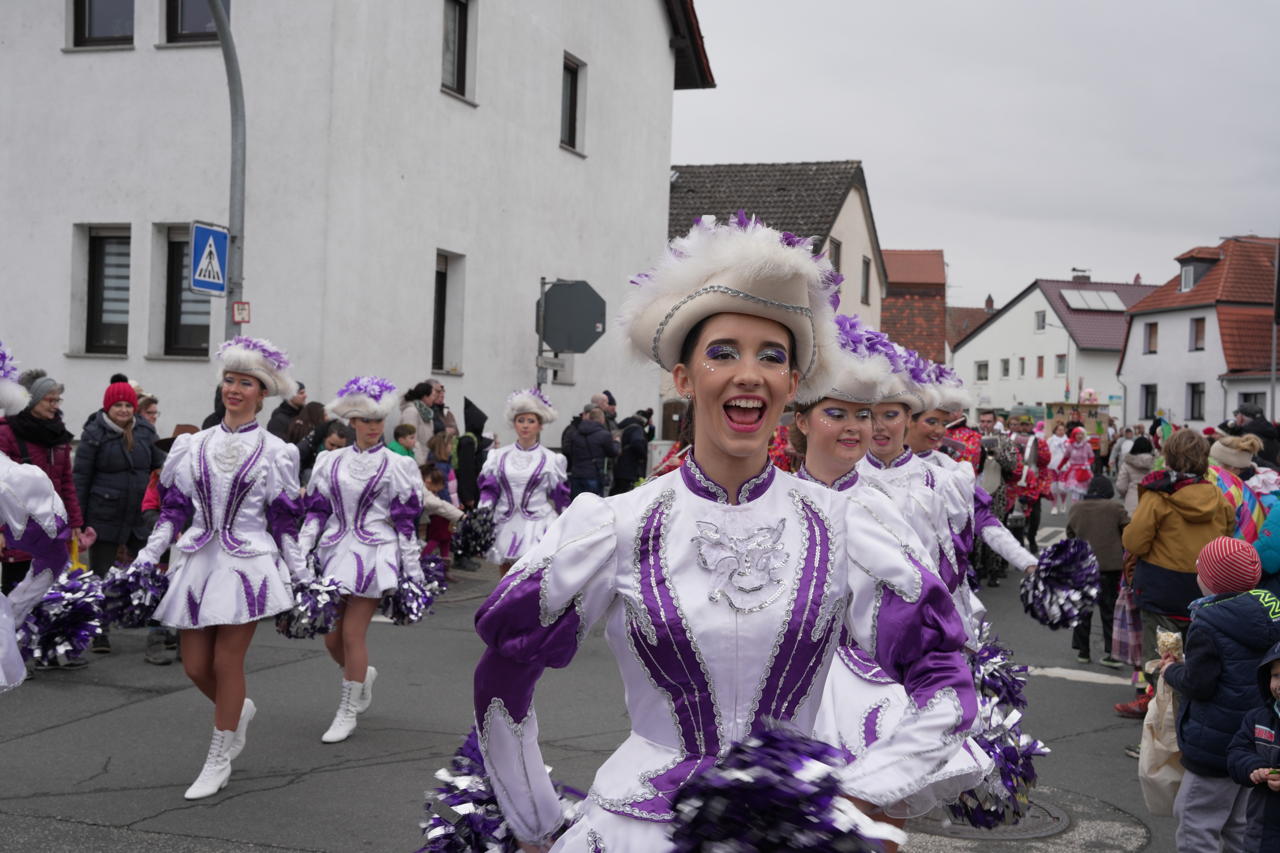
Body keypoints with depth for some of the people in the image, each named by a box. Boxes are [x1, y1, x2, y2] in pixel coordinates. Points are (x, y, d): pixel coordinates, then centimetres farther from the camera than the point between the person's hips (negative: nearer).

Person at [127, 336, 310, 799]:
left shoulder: (273, 452, 1)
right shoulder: (194, 445, 7)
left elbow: (285, 521, 3)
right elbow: (173, 508, 10)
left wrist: (302, 576, 1)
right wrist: (145, 557, 4)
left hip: (246, 562, -3)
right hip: (197, 559, 3)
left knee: (226, 661, -1)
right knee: (195, 665, 5)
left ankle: (218, 760, 15)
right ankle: (241, 710, 37)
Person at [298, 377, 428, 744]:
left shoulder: (396, 466, 0)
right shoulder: (331, 462, 8)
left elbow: (407, 522, 0)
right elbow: (316, 511, 10)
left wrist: (413, 572, -2)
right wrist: (300, 554, 2)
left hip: (374, 554, -4)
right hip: (335, 551, 4)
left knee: (352, 634, -5)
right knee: (330, 637, 7)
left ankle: (348, 713, 10)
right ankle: (363, 675, 38)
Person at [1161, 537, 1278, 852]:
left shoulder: (1207, 625, -22)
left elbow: (1197, 685, -20)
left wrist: (1171, 671, 1)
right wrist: (1184, 664, 11)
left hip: (1215, 741, -9)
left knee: (1196, 826, 1)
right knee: (1238, 826, 21)